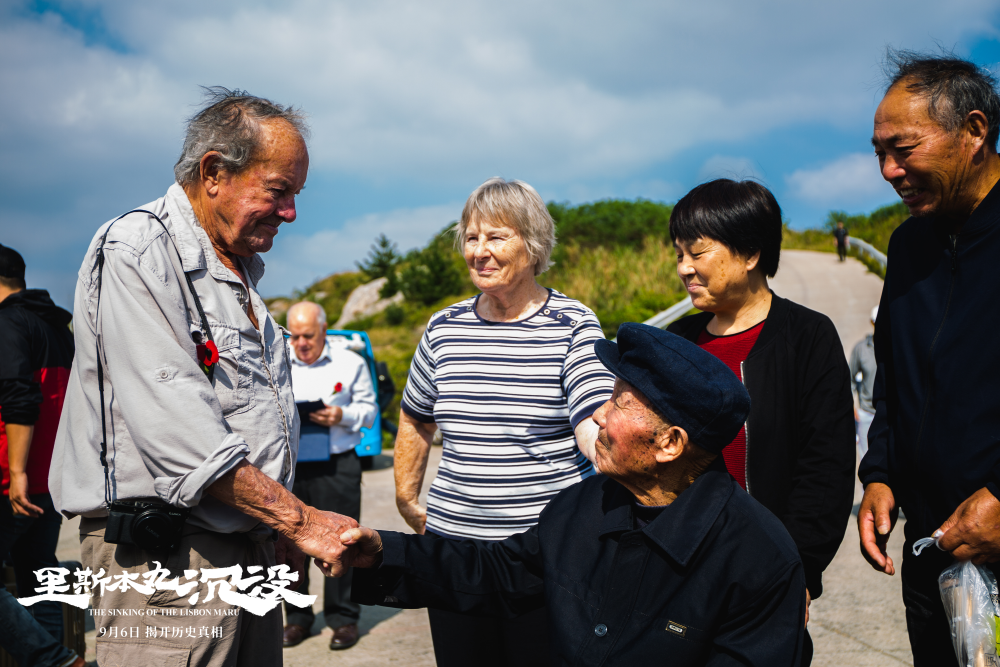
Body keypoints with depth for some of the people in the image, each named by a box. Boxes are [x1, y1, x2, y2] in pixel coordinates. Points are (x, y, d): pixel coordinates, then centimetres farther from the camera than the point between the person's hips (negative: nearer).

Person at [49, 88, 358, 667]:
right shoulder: (135, 254, -13)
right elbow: (174, 427, -23)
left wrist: (285, 532, 15)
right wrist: (298, 517, -21)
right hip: (165, 561, -8)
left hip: (252, 551, 8)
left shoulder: (241, 273, 16)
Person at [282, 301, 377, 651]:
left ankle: (343, 618, 13)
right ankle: (297, 617, 22)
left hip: (337, 465, -2)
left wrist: (343, 416, -14)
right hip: (288, 465, 3)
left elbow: (369, 409, 6)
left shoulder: (350, 363, 4)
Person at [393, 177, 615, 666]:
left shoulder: (572, 326, -5)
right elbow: (415, 421, 20)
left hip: (549, 546, -4)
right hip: (453, 538, 4)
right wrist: (407, 500, 20)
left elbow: (595, 427, -16)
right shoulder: (443, 329, 7)